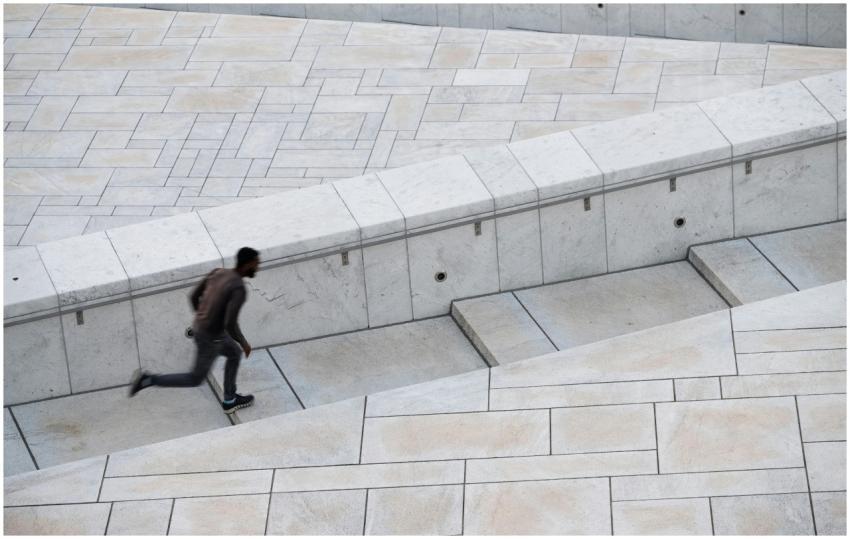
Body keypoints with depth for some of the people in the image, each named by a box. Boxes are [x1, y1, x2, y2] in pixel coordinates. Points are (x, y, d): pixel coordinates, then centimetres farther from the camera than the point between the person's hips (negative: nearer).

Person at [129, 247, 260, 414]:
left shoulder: (217, 272, -4)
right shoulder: (239, 289, -27)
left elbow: (194, 297, 5)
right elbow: (230, 324, -31)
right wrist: (244, 343, -13)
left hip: (199, 328, 8)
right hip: (210, 339, -8)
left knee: (235, 354, 26)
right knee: (195, 380, 12)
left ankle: (230, 400, 38)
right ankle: (148, 380, 5)